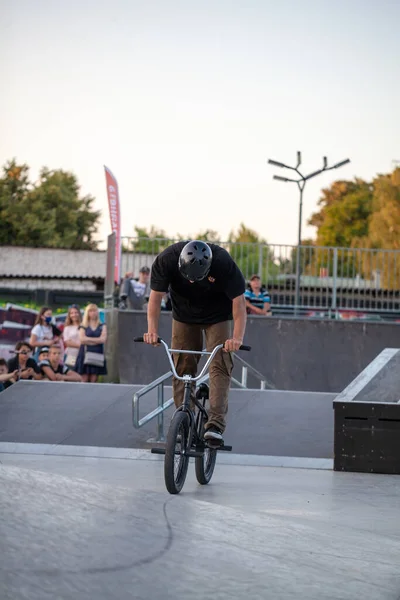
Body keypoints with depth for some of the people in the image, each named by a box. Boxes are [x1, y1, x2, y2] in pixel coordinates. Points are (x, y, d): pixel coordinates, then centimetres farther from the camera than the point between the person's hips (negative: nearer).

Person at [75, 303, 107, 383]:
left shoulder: (102, 326, 14)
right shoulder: (83, 327, 11)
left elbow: (103, 339, -2)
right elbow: (82, 340, -4)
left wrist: (88, 339, -3)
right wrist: (97, 340, -3)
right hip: (85, 354, -1)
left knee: (94, 380, -3)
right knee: (84, 379, -8)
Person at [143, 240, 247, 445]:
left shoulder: (223, 263, -33)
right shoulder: (166, 260, -29)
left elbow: (238, 300, -30)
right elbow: (156, 297, -24)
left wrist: (237, 337, -41)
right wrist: (152, 331, -36)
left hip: (217, 317, -2)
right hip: (184, 316, 2)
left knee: (220, 365, -16)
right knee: (182, 369, -2)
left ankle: (215, 425, -24)